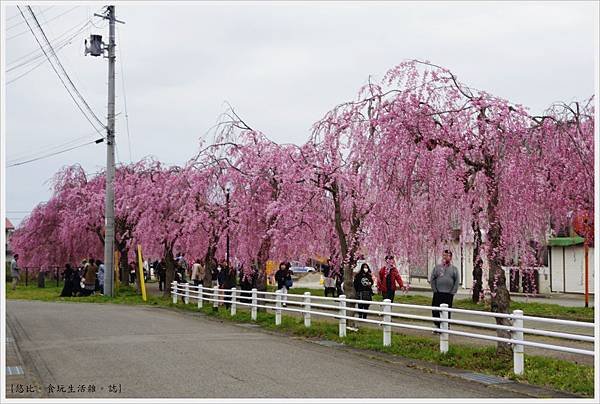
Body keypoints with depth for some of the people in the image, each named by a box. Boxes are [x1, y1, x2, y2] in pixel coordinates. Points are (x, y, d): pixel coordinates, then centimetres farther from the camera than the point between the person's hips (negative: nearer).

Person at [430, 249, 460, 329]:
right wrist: (435, 290, -4)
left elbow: (457, 281, 3)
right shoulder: (437, 267, 6)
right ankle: (438, 325, 11)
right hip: (438, 293, 0)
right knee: (435, 311, -2)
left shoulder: (454, 269, 6)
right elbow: (432, 279, 5)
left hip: (449, 294, 0)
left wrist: (453, 292, -6)